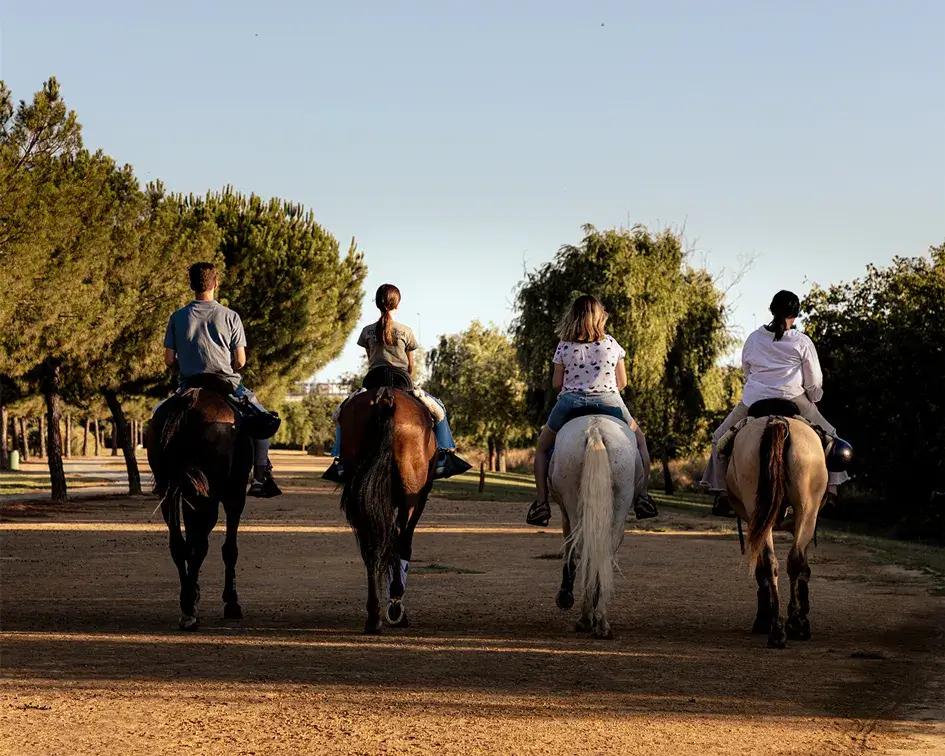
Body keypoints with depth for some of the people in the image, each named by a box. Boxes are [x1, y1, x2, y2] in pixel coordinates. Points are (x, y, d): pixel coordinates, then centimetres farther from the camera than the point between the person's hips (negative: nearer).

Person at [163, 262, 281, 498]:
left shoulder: (178, 317, -1)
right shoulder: (230, 317, -5)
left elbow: (169, 360, 0)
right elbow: (240, 361, -4)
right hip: (226, 384, -2)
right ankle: (260, 477, 5)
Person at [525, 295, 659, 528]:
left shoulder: (564, 346, 0)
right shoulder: (611, 343, 3)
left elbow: (557, 383, 2)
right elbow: (622, 382, 7)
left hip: (570, 403, 0)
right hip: (609, 402, 0)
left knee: (543, 447, 23)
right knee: (639, 440, 26)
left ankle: (541, 503, 9)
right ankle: (643, 496, 15)